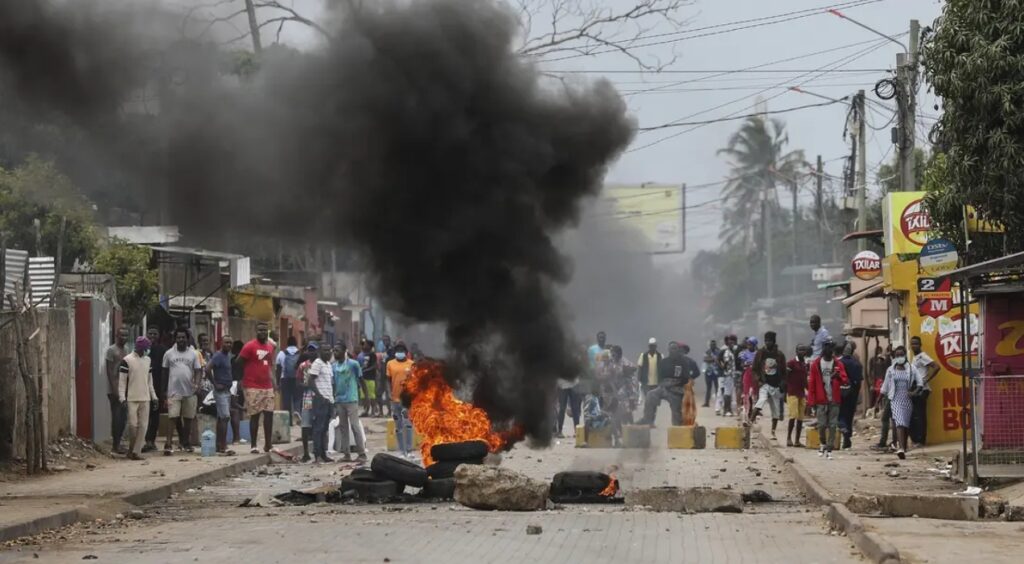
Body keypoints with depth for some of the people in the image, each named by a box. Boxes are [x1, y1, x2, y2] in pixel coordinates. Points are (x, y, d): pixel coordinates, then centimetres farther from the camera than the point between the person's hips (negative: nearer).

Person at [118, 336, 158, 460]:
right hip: (132, 399, -5)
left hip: (145, 399, 5)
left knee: (143, 425, -2)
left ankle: (136, 451, 0)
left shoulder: (147, 360, 12)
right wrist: (122, 399, -14)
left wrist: (154, 397, 13)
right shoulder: (127, 360, -5)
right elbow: (121, 381, -7)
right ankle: (131, 449, 12)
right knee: (133, 424, -7)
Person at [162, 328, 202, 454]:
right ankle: (168, 444, -14)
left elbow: (198, 371, 5)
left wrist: (196, 383, -13)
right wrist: (164, 390, 8)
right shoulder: (169, 354, 5)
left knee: (188, 419, 8)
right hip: (174, 392, -2)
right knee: (173, 418, -10)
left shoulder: (193, 354, 7)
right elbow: (165, 372, 10)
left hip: (189, 392, 2)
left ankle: (186, 443, 19)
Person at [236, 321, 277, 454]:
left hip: (268, 387, 6)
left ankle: (268, 444, 12)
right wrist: (243, 378, -1)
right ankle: (253, 446, 3)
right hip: (253, 387, -6)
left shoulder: (270, 347, 12)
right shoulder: (250, 346, -9)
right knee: (255, 416, -3)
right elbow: (238, 363, -6)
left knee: (269, 414, 4)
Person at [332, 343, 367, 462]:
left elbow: (361, 379, -1)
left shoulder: (353, 364, -6)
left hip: (351, 399, -5)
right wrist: (333, 400, 12)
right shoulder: (333, 366, 8)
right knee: (343, 427, 7)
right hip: (339, 400, 5)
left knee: (355, 426, -6)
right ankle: (346, 454, 12)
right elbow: (333, 384, 13)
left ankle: (362, 453, -3)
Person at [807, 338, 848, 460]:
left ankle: (829, 449, 3)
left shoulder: (838, 364, 7)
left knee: (833, 426, -2)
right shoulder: (816, 364, 4)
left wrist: (838, 376, -22)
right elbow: (811, 383, 3)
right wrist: (812, 402, -1)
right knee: (822, 425, -1)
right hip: (821, 401, -1)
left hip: (834, 401, 1)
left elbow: (844, 380, 2)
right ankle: (823, 443, 24)